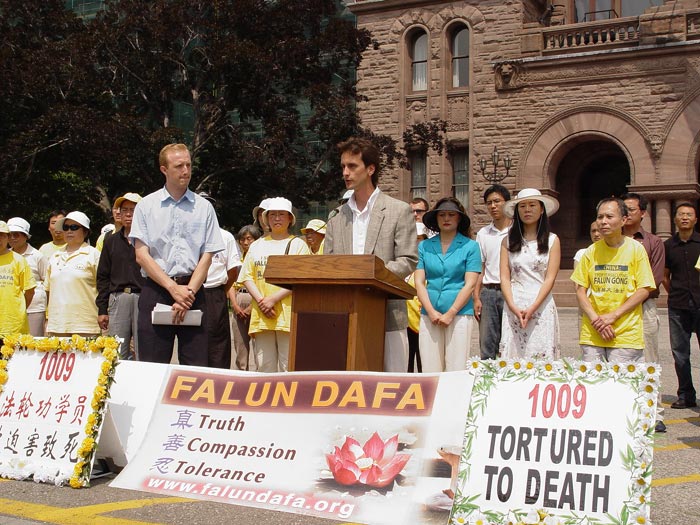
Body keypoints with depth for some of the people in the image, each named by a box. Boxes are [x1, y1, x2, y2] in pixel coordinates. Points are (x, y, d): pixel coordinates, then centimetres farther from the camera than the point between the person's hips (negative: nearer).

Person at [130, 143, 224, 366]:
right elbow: (141, 255, -1)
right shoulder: (146, 206, 7)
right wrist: (173, 288, -11)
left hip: (192, 291, 1)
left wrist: (188, 292, -10)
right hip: (155, 290, 0)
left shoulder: (204, 207, 9)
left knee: (196, 366, -3)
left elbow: (207, 256, 4)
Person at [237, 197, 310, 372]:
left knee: (289, 367, -7)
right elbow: (247, 276, 11)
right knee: (264, 366, 3)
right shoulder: (257, 246, 19)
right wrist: (260, 300, -6)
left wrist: (273, 299, -13)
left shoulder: (298, 244, 7)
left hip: (288, 313, -4)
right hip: (261, 315, 4)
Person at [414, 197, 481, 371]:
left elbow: (470, 284, -2)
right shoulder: (424, 246, 12)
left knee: (456, 371, -4)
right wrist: (432, 312, -6)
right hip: (429, 316, 2)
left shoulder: (470, 246, 5)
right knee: (430, 371, 0)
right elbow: (419, 282, 6)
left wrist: (450, 314, -9)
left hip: (459, 314, -2)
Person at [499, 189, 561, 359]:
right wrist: (513, 307, -10)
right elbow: (505, 278, 5)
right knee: (512, 355, -3)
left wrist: (532, 308, -12)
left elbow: (550, 279, -1)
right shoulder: (508, 241, 11)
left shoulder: (552, 240, 7)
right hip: (513, 308, 1)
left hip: (542, 306, -1)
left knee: (542, 357, -3)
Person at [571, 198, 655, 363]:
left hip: (626, 335, -2)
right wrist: (595, 319, -8)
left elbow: (644, 290, -2)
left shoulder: (636, 249, 1)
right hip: (592, 334, 2)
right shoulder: (591, 251, 7)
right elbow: (580, 290, 7)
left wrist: (613, 315, -11)